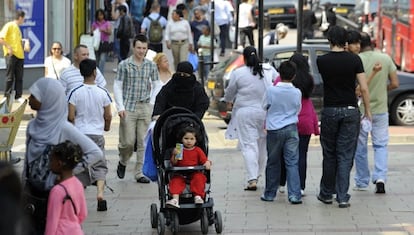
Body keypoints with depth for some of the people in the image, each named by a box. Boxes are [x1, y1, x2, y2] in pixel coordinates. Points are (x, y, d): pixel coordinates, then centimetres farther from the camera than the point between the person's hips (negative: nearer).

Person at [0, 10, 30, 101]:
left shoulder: (17, 28, 18)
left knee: (19, 77, 7)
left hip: (20, 55, 8)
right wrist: (8, 47, -19)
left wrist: (26, 44, 9)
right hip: (11, 55, -8)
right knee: (10, 77, -4)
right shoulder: (9, 25, -6)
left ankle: (18, 96, 12)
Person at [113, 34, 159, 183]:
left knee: (143, 142, 1)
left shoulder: (151, 66, 7)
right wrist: (120, 107, -8)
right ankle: (123, 162, 25)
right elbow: (117, 86, 1)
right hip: (128, 108, -3)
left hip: (145, 107, 3)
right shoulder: (124, 65, -1)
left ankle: (139, 173, 8)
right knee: (128, 141, -5)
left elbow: (156, 86, 13)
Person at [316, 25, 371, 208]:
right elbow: (364, 88, -5)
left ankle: (326, 194, 20)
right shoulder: (354, 60, -4)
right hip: (351, 111, 0)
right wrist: (367, 111, 5)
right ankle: (342, 197, -3)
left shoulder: (322, 61, -3)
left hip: (329, 111, 0)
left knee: (329, 155, 12)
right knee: (346, 155, 1)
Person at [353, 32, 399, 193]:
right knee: (381, 145, 10)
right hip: (380, 109, 2)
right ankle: (380, 178, -8)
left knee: (360, 147, 11)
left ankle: (362, 183, 20)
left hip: (360, 109, -2)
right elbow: (395, 84, -1)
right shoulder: (386, 59, -3)